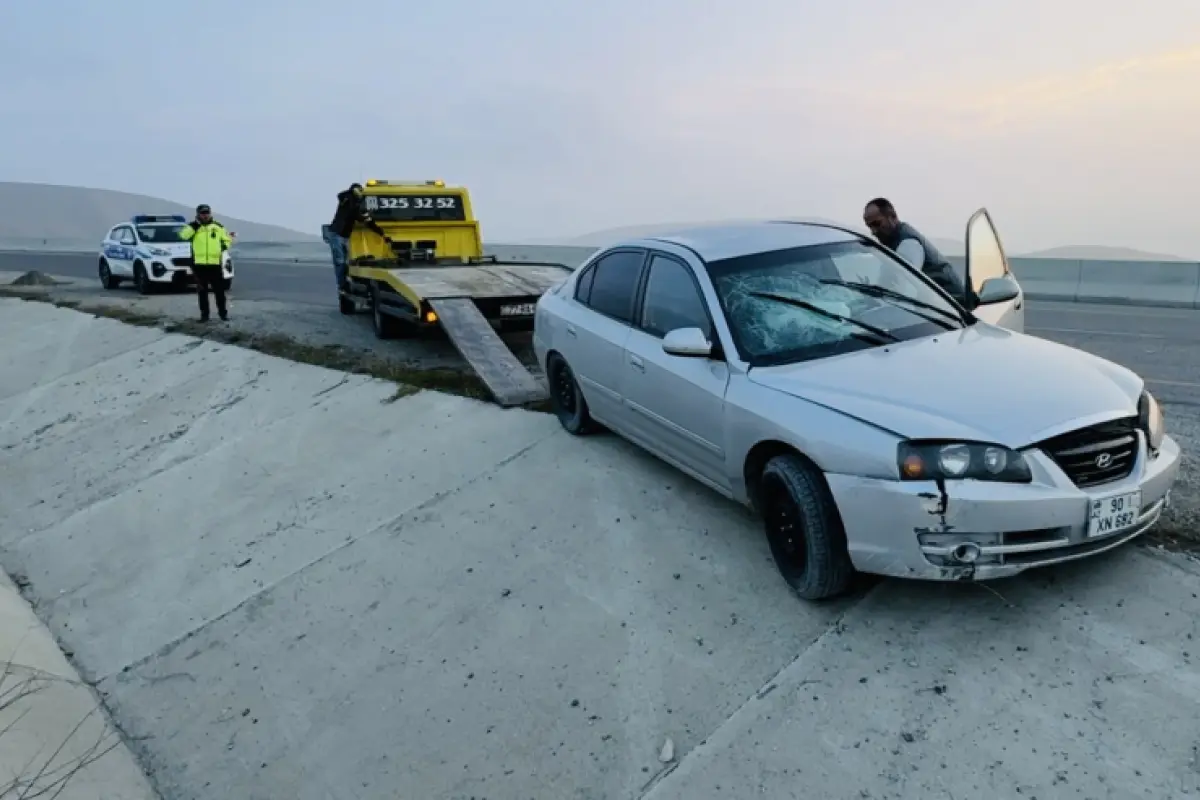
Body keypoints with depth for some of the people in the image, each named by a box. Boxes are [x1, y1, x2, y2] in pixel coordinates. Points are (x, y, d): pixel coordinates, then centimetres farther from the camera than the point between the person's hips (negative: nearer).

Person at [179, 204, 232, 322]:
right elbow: (184, 235, -13)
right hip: (199, 264, 0)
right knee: (202, 291, 5)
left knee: (219, 290, 3)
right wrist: (195, 224, -15)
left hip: (215, 263, 0)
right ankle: (204, 314, 12)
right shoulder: (193, 226, 5)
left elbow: (227, 240, 17)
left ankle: (223, 312, 13)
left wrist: (224, 246, -3)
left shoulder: (218, 226, 9)